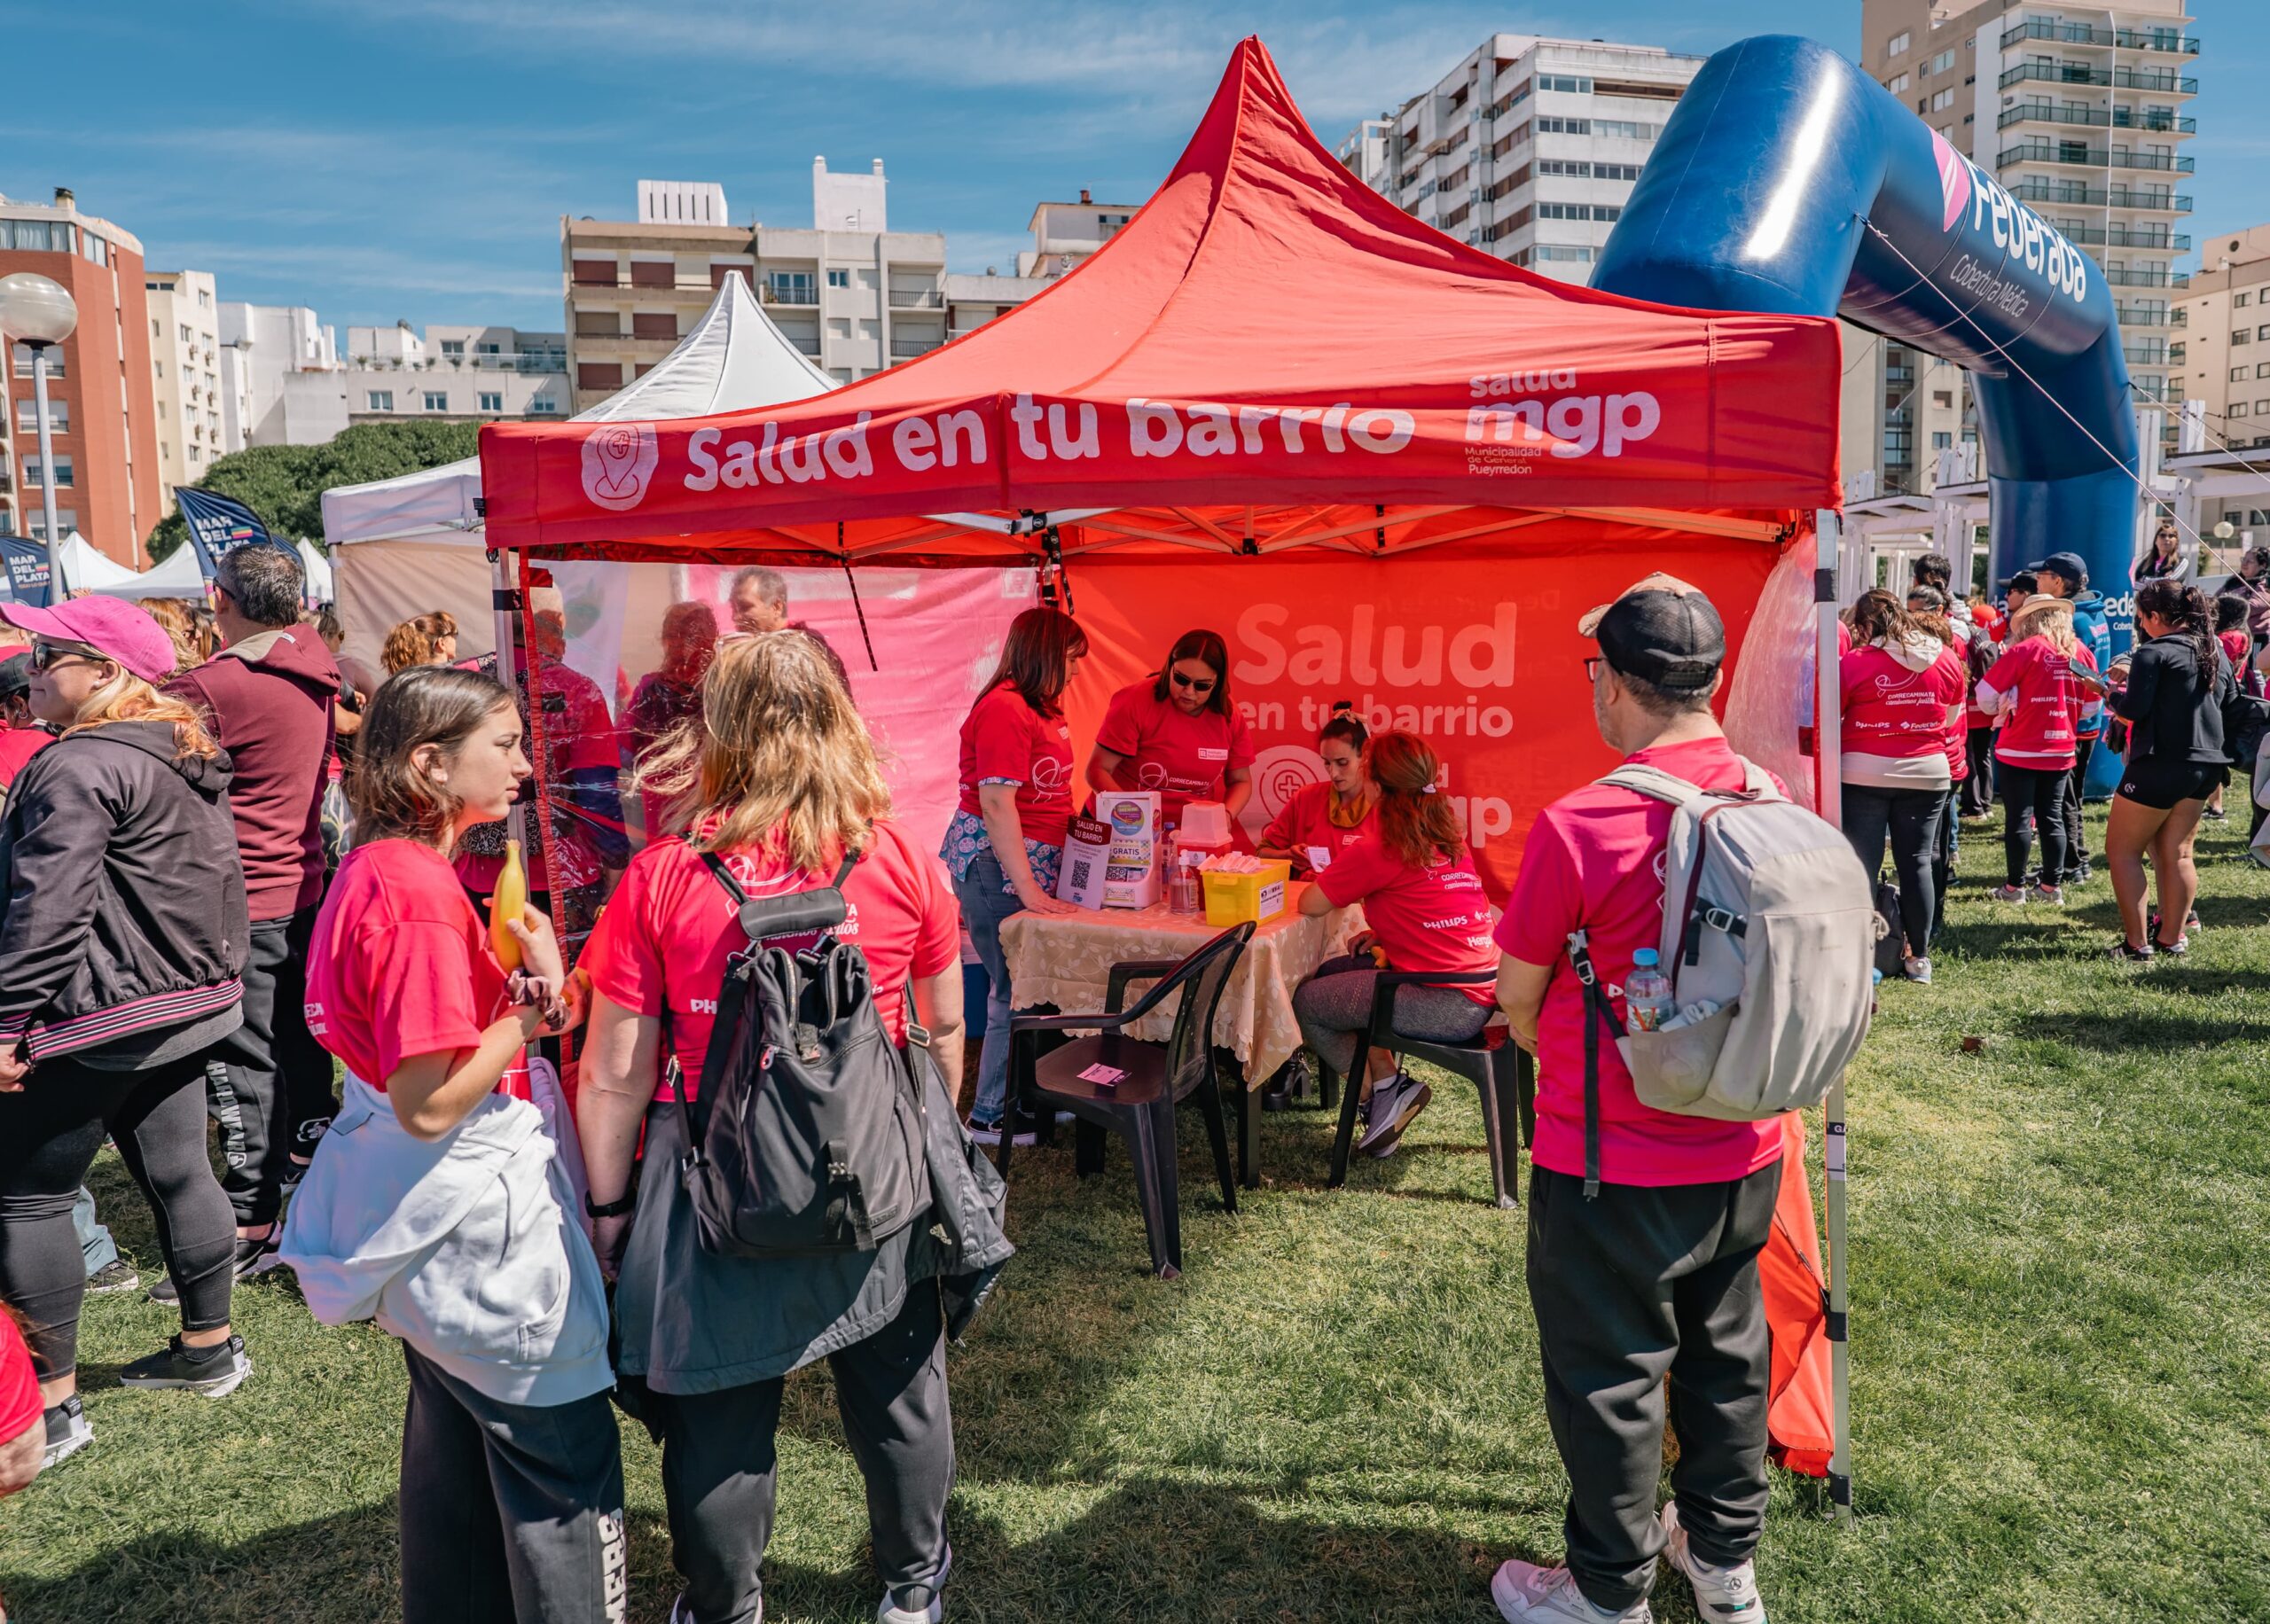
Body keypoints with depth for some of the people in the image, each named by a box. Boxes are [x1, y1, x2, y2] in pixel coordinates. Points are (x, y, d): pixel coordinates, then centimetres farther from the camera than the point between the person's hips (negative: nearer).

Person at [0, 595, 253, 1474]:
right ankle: (209, 1346, 29)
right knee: (179, 1175, 17)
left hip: (95, 1020, -9)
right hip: (186, 1008, 9)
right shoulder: (189, 760, 12)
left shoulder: (80, 766, -17)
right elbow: (220, 887, 20)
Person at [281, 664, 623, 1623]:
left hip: (424, 1217, 10)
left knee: (455, 1440, 26)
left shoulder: (375, 867, 4)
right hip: (474, 1216, -10)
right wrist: (533, 1006, -16)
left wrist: (520, 996, -1)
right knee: (565, 1454, 5)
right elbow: (429, 1103, -26)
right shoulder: (422, 893, -25)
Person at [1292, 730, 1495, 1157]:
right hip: (1479, 991, 9)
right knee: (1329, 973, 20)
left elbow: (1309, 904, -6)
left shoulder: (1377, 850, -13)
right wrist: (1383, 932, 10)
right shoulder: (1448, 836, 11)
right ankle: (1388, 1083, 17)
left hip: (1445, 1004, -9)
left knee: (1306, 1002, 6)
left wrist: (1328, 882, 15)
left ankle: (1388, 1087, 8)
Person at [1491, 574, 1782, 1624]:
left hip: (1613, 1169, -6)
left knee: (1608, 1379, 12)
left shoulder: (1579, 828, -24)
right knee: (1726, 1354, 23)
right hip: (1745, 1153, 6)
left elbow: (1516, 997, -10)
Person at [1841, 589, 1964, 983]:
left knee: (1861, 863, 2)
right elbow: (1952, 718, 13)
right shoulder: (1947, 659, 2)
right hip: (1927, 773, 4)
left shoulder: (1854, 662, -12)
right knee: (1917, 862, 10)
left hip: (1864, 773, -3)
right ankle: (1919, 956, 16)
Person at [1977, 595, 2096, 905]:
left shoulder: (2026, 650, -12)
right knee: (2052, 818, 12)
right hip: (2060, 752, 5)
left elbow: (1986, 693, -12)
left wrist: (2002, 710, 7)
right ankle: (2051, 886, 17)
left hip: (2020, 751, -5)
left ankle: (2015, 887, 8)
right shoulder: (2081, 653, 3)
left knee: (2019, 819, 2)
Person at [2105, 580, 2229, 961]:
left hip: (2161, 765, -8)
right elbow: (2228, 704, 22)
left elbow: (2134, 708, -18)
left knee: (2122, 850, 2)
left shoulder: (2154, 653, -13)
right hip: (2206, 764, 8)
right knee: (2177, 852, 13)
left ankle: (2136, 943, 0)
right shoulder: (2217, 654, 11)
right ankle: (2173, 938, 16)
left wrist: (2114, 692, 1)